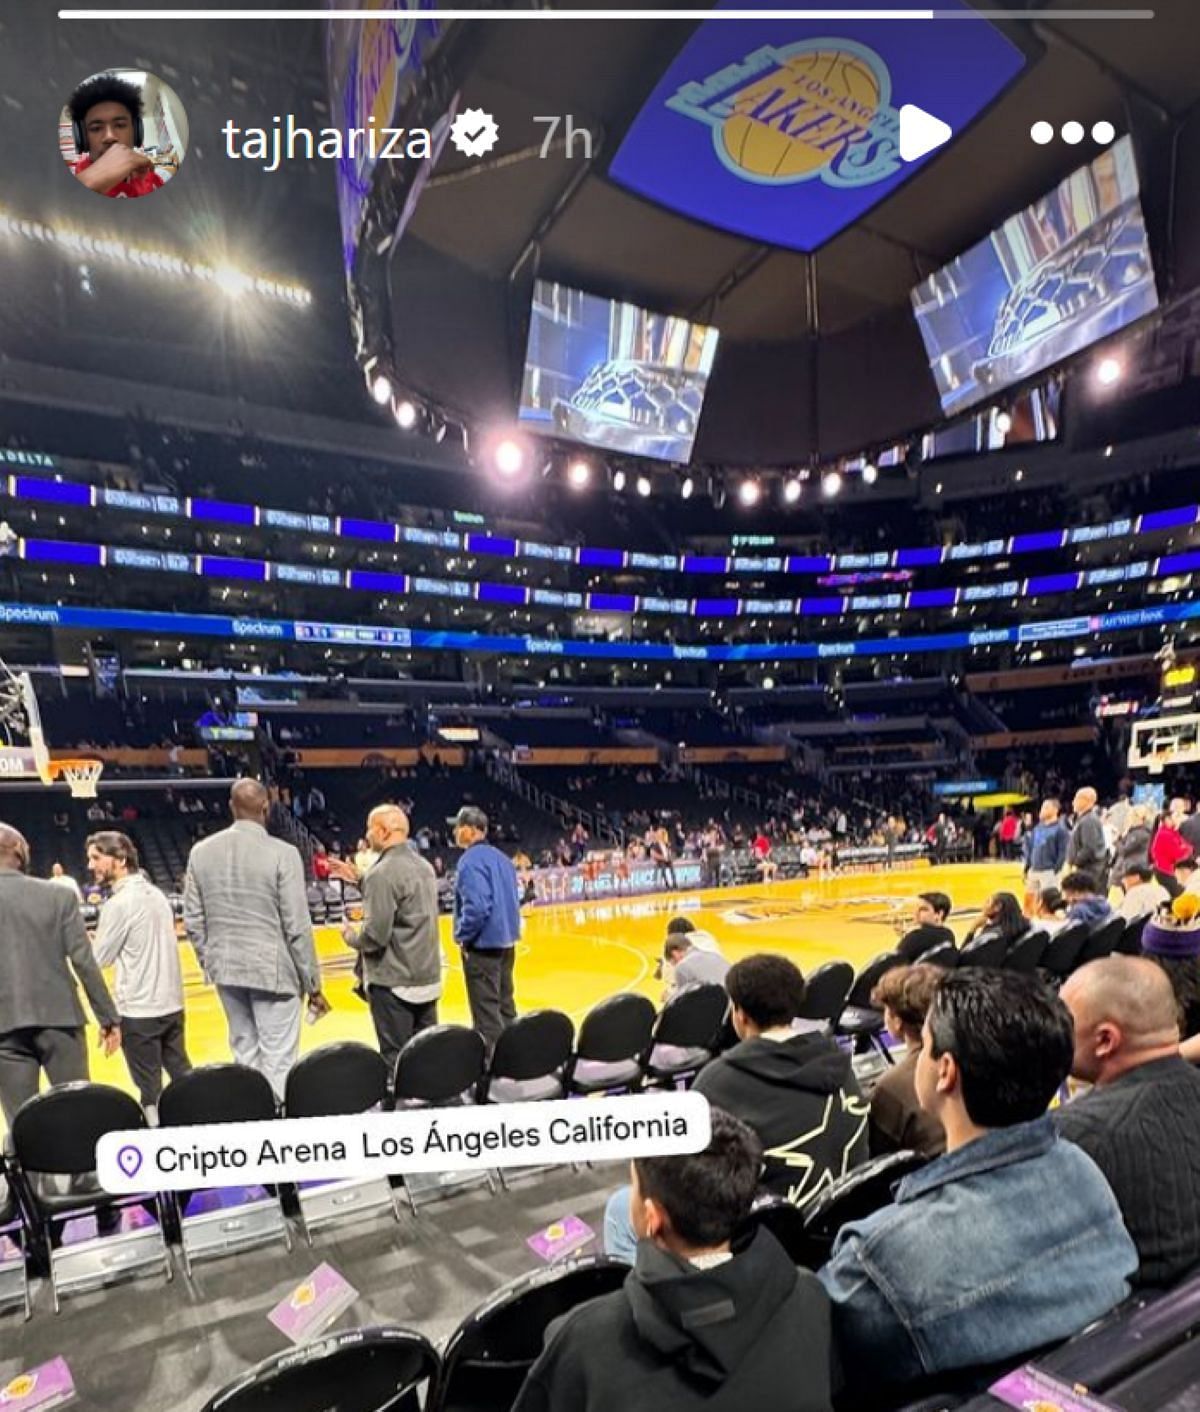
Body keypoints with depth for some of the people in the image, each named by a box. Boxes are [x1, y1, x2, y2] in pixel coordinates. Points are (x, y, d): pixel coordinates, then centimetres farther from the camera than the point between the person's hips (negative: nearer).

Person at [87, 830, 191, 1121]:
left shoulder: (118, 903, -15)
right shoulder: (155, 893, 7)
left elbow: (100, 958, -7)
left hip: (139, 1010, -7)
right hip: (171, 1003, 7)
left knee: (150, 1089, 4)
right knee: (183, 1074, 17)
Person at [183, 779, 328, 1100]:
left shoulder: (201, 851, 2)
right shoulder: (282, 854, -13)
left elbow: (193, 923, 6)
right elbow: (297, 928, -12)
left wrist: (210, 963, 20)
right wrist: (313, 984, -4)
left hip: (226, 970, 5)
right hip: (273, 970, -5)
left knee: (245, 1055, 18)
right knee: (278, 1062, 2)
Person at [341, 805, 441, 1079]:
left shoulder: (382, 873, -18)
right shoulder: (425, 866, 7)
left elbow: (375, 936, -20)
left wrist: (350, 936, 0)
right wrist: (361, 881, 20)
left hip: (392, 983, -8)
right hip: (428, 979, 8)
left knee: (396, 1061, 3)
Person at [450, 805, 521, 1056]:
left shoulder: (471, 861, -18)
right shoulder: (501, 857, 10)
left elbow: (476, 907, -27)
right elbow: (512, 899, 16)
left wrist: (462, 935, -13)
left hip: (483, 945, -9)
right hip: (506, 941, 9)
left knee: (486, 1012, -2)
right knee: (505, 1006, 18)